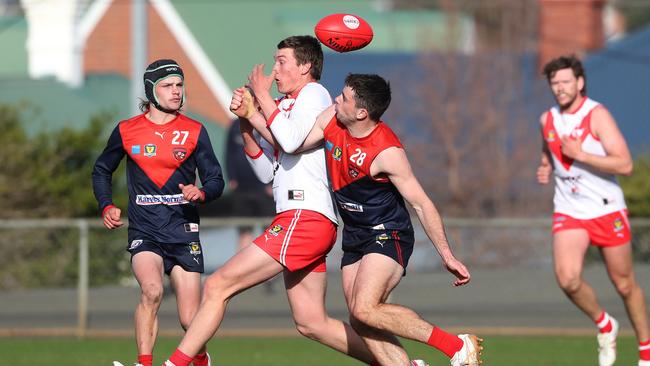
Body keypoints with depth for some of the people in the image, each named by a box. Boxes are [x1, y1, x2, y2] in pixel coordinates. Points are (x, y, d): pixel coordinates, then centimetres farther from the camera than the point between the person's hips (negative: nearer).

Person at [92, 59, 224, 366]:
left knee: (190, 319, -1)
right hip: (144, 231, -1)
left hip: (183, 231, 1)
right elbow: (102, 170, 21)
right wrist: (106, 206, 6)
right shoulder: (126, 131, 5)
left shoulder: (194, 131, 3)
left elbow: (215, 180, 5)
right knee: (151, 290, -30)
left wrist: (201, 193, -17)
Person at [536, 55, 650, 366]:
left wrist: (579, 154, -24)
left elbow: (624, 165, -21)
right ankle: (604, 325, 7)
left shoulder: (597, 115, -13)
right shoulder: (547, 120, 4)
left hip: (607, 210, -3)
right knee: (568, 279, -20)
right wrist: (545, 168, 6)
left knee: (625, 284, 6)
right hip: (569, 211, 3)